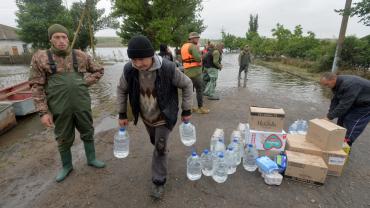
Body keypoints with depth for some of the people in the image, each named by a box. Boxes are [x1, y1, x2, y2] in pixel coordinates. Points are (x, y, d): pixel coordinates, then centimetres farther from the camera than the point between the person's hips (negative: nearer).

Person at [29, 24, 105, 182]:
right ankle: (66, 166, 36)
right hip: (60, 108, -1)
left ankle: (91, 159, 37)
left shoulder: (80, 55, 2)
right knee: (63, 139, 14)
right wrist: (43, 111, -9)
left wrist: (86, 82, -1)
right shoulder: (40, 57, -3)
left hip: (82, 105, 2)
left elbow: (98, 70, 14)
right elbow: (37, 87, -4)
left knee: (87, 133, 16)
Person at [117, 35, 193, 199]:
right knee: (155, 143, 24)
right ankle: (163, 150, 59)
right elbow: (122, 90, 0)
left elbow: (187, 85, -13)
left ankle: (159, 182, 20)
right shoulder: (129, 69, -19)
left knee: (160, 148, 0)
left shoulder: (168, 68, -29)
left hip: (164, 116, -3)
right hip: (146, 117, 4)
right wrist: (122, 114, 2)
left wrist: (186, 110, -10)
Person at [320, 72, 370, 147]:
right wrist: (329, 114, -16)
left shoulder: (349, 84, -37)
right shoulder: (337, 84, -8)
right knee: (342, 117, 7)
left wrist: (329, 117, -30)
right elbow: (335, 101, -7)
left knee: (351, 122, -12)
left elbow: (344, 105, -36)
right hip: (355, 102, 9)